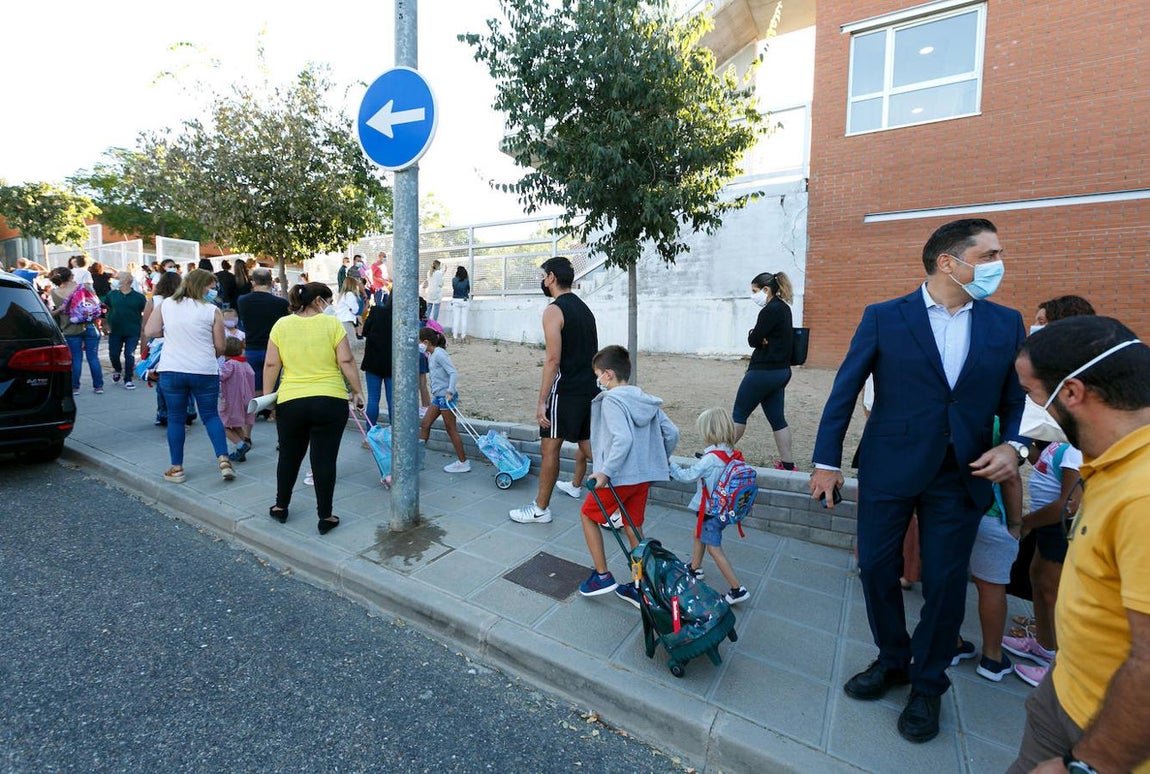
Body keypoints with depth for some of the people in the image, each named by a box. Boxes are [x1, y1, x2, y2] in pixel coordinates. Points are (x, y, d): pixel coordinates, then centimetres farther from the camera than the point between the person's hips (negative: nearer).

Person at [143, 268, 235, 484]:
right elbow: (220, 347, -2)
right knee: (211, 415, 11)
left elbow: (149, 331, 5)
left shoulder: (166, 305, 4)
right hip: (205, 372, -2)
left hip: (171, 371, 2)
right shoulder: (212, 311, -4)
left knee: (176, 417, 11)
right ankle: (223, 460, -1)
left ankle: (176, 469, 17)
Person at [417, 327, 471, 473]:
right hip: (438, 396, 10)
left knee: (450, 428, -2)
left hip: (446, 396, -10)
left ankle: (463, 462, 7)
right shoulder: (431, 355, 13)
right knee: (425, 424, 13)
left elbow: (453, 373, -22)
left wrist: (450, 391, -29)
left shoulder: (439, 353, -15)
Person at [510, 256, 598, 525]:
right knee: (587, 444, 16)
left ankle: (540, 509, 16)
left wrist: (542, 401, -17)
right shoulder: (584, 308, 15)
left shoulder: (554, 310, -11)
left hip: (565, 391, -8)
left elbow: (553, 359, -19)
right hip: (589, 389, 8)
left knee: (549, 448, 4)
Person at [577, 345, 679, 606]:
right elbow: (672, 433, 7)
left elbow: (623, 439, -28)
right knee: (633, 528, 19)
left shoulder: (611, 401, -14)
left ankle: (602, 575, 18)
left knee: (588, 515, 15)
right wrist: (658, 462, 20)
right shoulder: (647, 400, 8)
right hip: (644, 476, 7)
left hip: (620, 477, -7)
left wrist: (605, 471, -24)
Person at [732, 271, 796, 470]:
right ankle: (787, 464, 14)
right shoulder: (783, 308, 14)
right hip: (781, 370, 9)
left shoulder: (770, 310, -17)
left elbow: (753, 340, -16)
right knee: (777, 418, 11)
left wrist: (752, 334, 4)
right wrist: (761, 339, -8)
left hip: (764, 372, -9)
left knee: (739, 414, 3)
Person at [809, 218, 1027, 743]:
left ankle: (927, 684, 32)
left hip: (960, 477, 2)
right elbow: (845, 390, -4)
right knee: (877, 569, 8)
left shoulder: (1006, 324, 5)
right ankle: (892, 661, 34)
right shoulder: (884, 317, -4)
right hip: (889, 469, -2)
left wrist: (1012, 445, -11)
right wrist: (827, 461, -6)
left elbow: (1017, 399, 10)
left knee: (945, 584, 10)